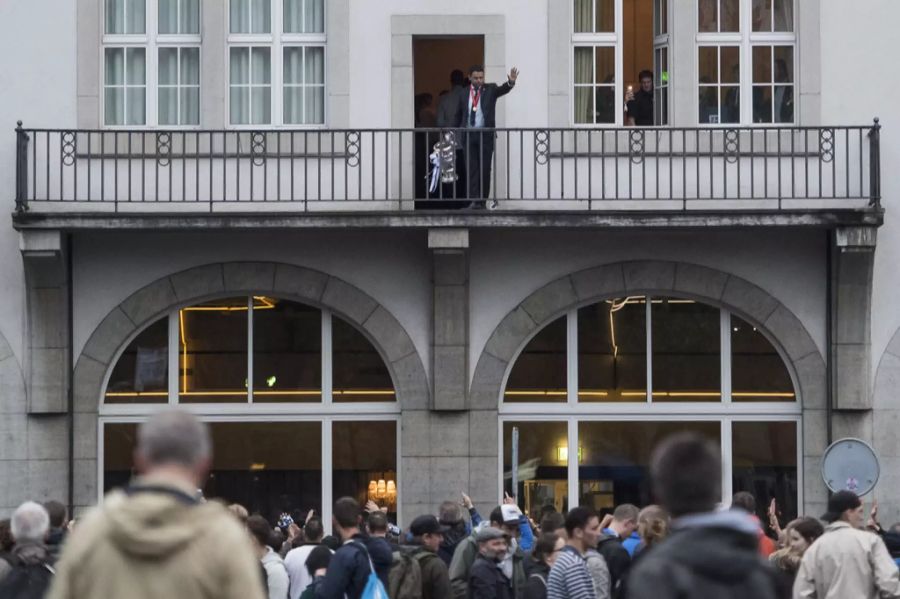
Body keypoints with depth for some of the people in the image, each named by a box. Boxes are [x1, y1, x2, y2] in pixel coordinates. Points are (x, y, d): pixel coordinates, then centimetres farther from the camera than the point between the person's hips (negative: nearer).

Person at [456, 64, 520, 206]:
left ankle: (482, 200, 6)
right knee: (471, 169, -4)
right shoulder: (464, 95, 11)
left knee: (485, 169, 0)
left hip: (485, 135, -2)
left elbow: (503, 89, -15)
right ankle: (474, 200, -7)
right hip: (469, 135, 2)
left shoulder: (490, 89, 4)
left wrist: (511, 82, -35)